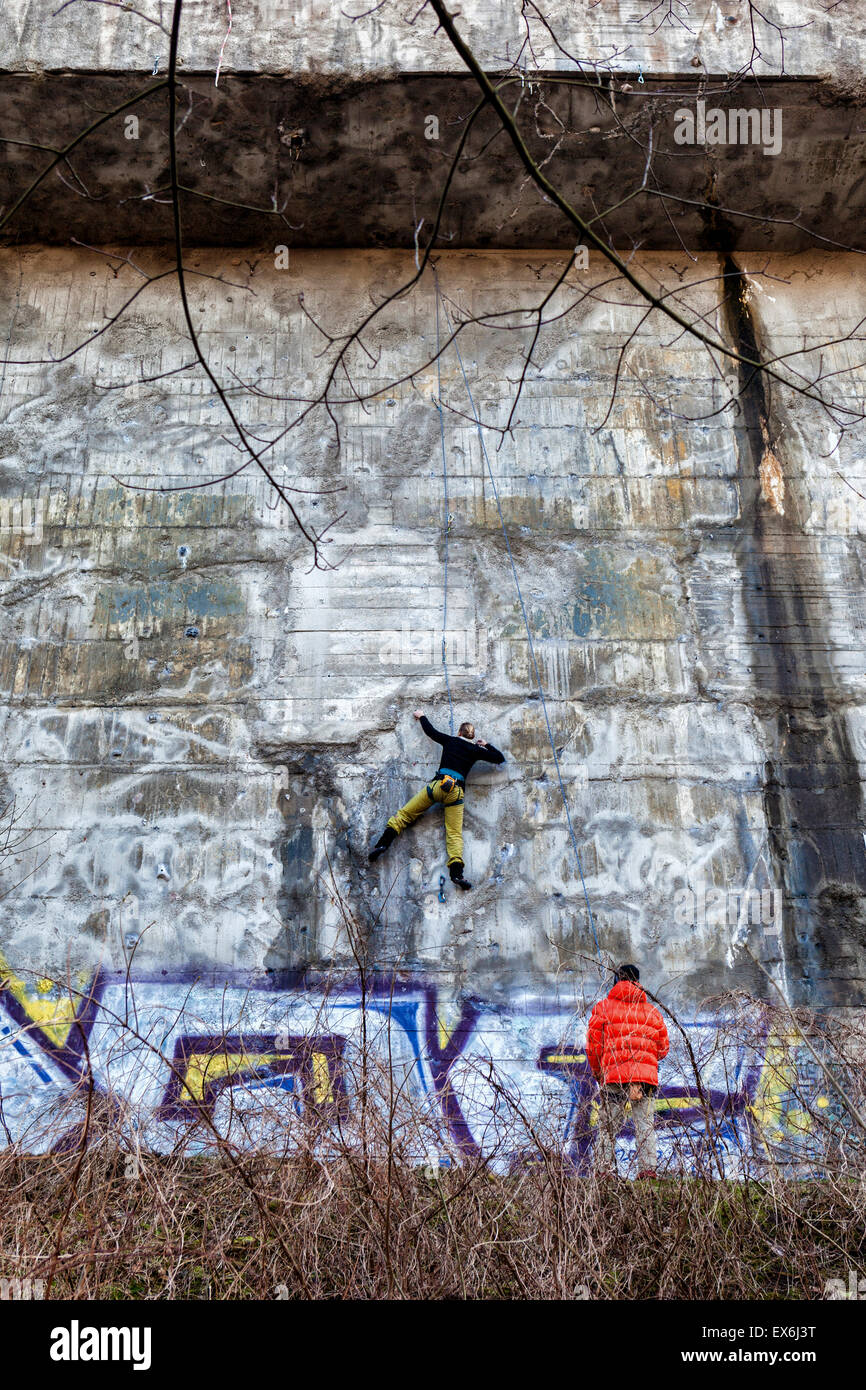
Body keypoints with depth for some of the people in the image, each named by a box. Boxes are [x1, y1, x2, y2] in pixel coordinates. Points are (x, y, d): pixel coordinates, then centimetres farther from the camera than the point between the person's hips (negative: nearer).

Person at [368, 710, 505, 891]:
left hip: (437, 785, 0)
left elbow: (430, 731, 29)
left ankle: (383, 842, -10)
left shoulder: (450, 740, 15)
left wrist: (421, 716, 47)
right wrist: (486, 745, 35)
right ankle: (456, 872, -21)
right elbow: (500, 758, 21)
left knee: (405, 814, 8)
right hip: (456, 791, 0)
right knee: (454, 833, -3)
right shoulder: (475, 750, 14)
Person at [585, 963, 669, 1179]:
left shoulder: (603, 1007, 7)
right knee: (645, 1126, 8)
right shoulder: (652, 1011, 15)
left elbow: (593, 1045, 4)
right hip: (647, 1075, 2)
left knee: (608, 1127, 5)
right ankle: (648, 1168, 0)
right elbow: (663, 1048, 16)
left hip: (614, 1074, -2)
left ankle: (606, 1170, 0)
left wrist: (597, 1073, 17)